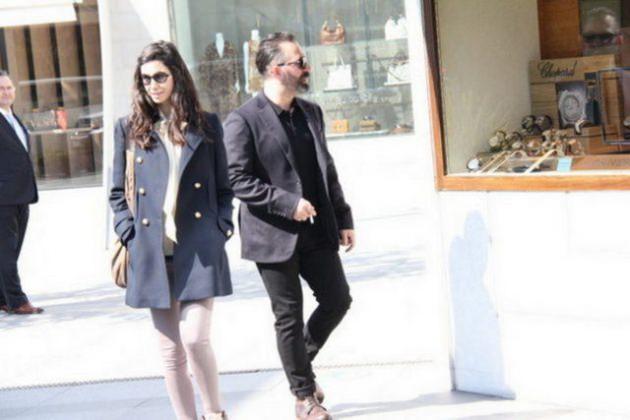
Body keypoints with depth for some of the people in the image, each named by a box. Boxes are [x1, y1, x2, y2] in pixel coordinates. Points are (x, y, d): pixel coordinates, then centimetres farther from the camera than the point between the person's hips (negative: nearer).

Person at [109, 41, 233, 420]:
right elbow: (118, 193, 12)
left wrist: (221, 228, -1)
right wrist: (129, 235, 0)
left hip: (199, 248, -2)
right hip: (152, 253, 2)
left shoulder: (206, 125, 7)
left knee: (196, 339, -12)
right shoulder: (129, 129, 8)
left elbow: (224, 186, 11)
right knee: (171, 352, 6)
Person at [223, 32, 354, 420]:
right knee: (289, 315, 4)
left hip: (317, 230, 6)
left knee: (338, 299, 7)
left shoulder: (311, 112, 10)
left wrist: (343, 219, 11)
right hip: (275, 235, -6)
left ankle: (302, 361, 32)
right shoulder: (243, 121, -12)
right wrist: (288, 204, -19)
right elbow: (237, 180, -15)